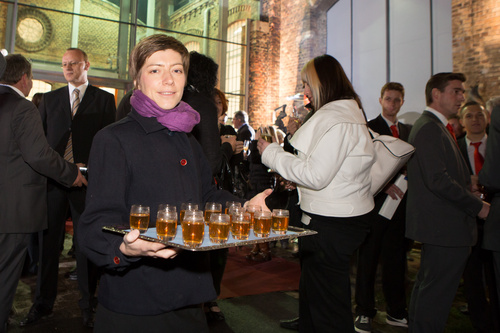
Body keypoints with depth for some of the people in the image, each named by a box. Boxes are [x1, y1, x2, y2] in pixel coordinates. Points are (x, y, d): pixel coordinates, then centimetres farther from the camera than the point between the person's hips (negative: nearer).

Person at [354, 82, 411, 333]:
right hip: (375, 201, -5)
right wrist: (385, 185, -16)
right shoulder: (369, 128, -3)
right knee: (368, 259, 3)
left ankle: (396, 312, 27)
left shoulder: (408, 131, 16)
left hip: (400, 201, 6)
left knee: (396, 258, 13)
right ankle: (364, 312, 17)